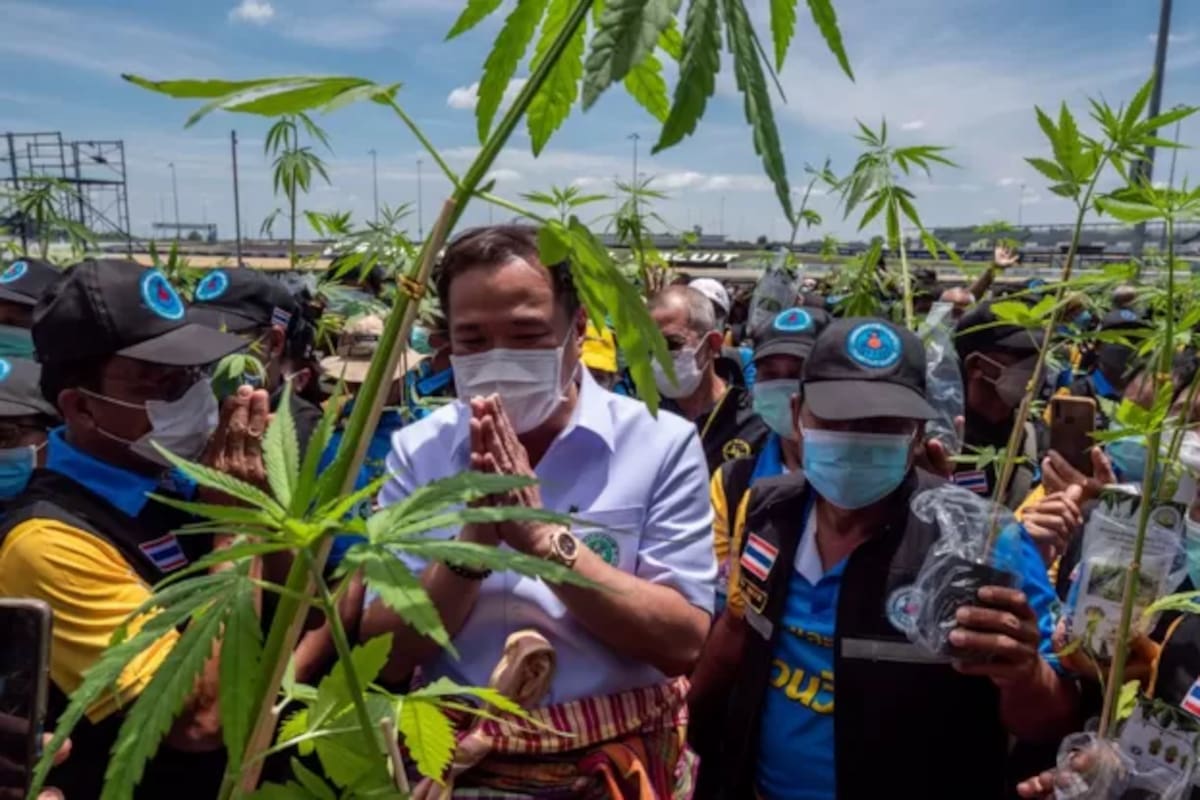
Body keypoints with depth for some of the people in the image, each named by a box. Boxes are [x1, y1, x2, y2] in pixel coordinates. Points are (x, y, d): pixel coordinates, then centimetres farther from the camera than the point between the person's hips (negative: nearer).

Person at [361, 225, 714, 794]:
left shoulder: (660, 443, -13)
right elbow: (384, 658, -9)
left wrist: (544, 538, -26)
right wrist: (473, 539, -25)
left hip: (616, 764, -1)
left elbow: (684, 642, -17)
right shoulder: (416, 451, -7)